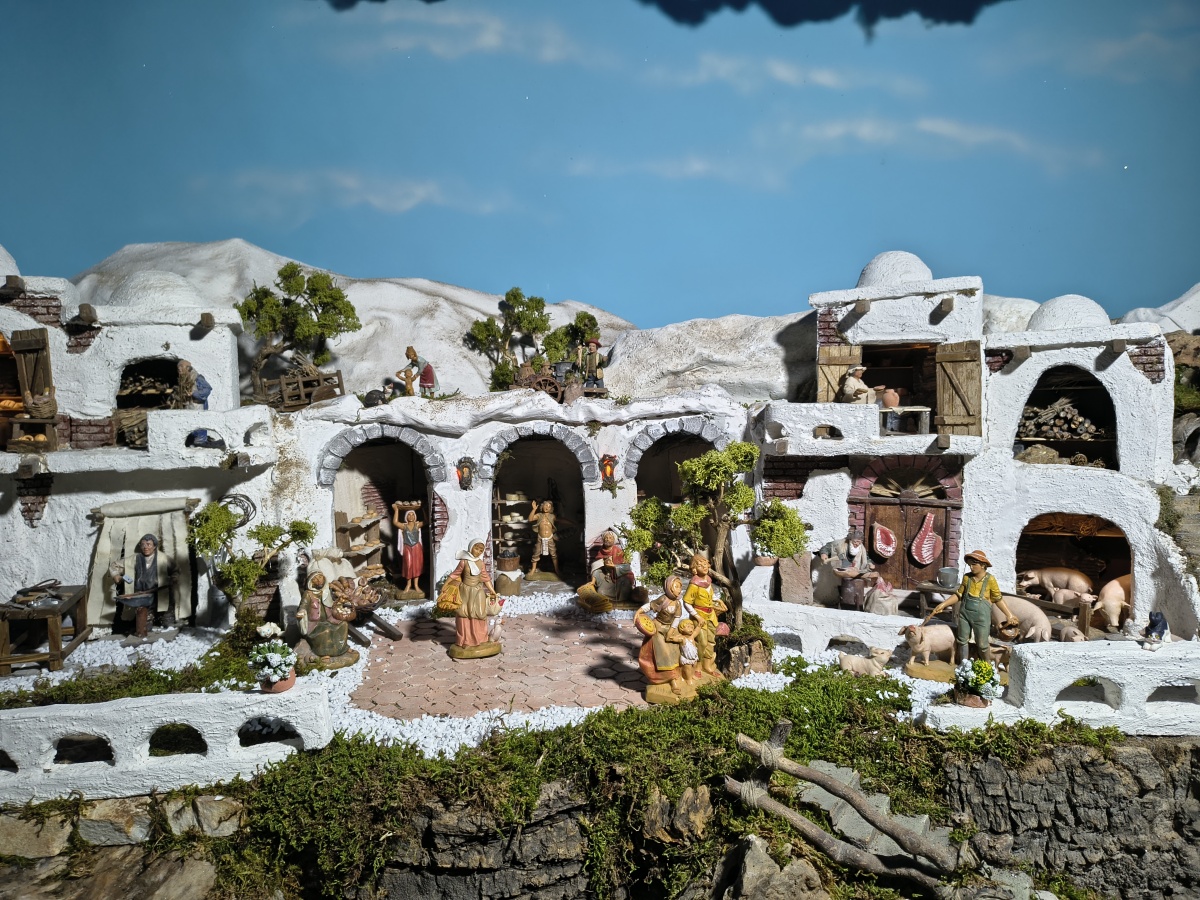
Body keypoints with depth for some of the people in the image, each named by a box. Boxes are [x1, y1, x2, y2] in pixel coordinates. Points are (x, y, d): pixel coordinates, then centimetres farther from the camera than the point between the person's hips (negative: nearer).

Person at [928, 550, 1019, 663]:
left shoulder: (990, 579, -12)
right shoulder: (967, 577, -3)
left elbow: (998, 599, -3)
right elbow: (958, 595, 6)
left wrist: (1009, 615, -6)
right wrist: (942, 605, 0)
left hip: (981, 616, -4)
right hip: (964, 613, 4)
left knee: (982, 644, 6)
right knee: (963, 641, 13)